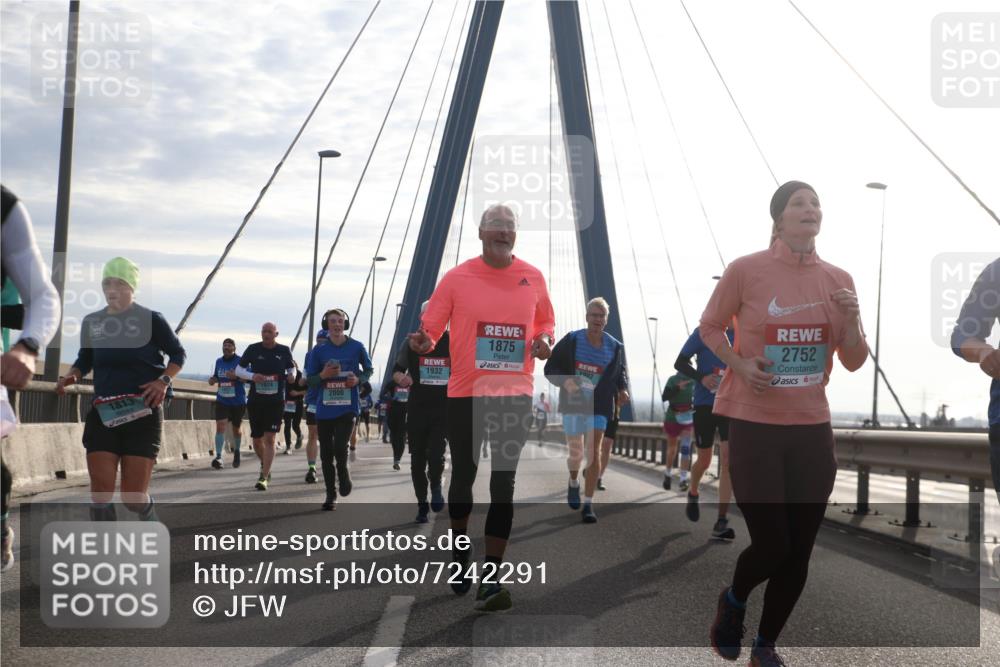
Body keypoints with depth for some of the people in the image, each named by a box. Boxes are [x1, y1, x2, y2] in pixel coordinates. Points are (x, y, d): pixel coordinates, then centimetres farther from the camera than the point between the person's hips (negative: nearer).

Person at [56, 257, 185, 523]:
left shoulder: (150, 319, -3)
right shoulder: (91, 322, 8)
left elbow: (178, 354, 6)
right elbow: (84, 361, 20)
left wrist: (164, 381, -12)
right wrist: (70, 376, -1)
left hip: (142, 413, -3)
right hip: (103, 413, 3)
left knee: (133, 496, -2)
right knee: (100, 492, -8)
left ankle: (150, 521, 33)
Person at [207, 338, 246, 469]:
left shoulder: (240, 361, -7)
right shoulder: (218, 361, 9)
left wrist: (236, 376, -31)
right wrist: (212, 380, -1)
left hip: (238, 401, -3)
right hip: (222, 400, 3)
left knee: (236, 429, 13)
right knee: (220, 426, -15)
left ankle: (236, 452, 38)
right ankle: (218, 457, -22)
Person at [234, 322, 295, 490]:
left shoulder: (284, 351, 1)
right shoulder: (253, 349, 1)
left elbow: (291, 368, 15)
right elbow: (239, 370, 6)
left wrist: (292, 375, -8)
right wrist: (252, 376, -14)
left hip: (276, 401, -2)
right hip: (255, 400, 2)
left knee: (269, 438, -11)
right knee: (256, 439, 10)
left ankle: (264, 478, -11)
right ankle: (265, 466, 39)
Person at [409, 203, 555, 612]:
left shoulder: (533, 278, 5)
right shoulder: (457, 278, -1)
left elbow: (546, 322, 20)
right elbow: (431, 328, 0)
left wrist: (544, 341, -2)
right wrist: (423, 343, -22)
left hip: (516, 394, 1)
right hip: (465, 393, -1)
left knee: (503, 482, -5)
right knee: (463, 475, 10)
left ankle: (491, 578, -5)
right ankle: (460, 552, 36)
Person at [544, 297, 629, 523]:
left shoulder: (615, 347, 2)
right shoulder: (571, 341, -2)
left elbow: (621, 373, 14)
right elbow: (550, 369, 1)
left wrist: (622, 390, -7)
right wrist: (565, 381, -19)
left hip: (599, 407, 0)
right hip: (573, 405, 0)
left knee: (593, 452, -11)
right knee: (576, 453, 3)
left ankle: (588, 505, -7)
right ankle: (573, 482, 38)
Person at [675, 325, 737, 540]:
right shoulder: (704, 332, -6)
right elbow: (680, 363, -4)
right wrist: (701, 378, -21)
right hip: (705, 404, -2)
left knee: (728, 460, -10)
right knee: (704, 461, 8)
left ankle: (721, 522, -11)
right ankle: (693, 494, 42)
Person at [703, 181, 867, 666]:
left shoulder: (837, 280, 3)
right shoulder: (745, 270, -9)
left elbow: (853, 362, 9)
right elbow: (709, 327, 6)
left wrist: (851, 320, -10)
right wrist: (739, 364, -11)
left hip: (812, 429, 4)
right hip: (753, 426, -4)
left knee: (799, 552, 6)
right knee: (771, 545, -4)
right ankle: (733, 601, 30)